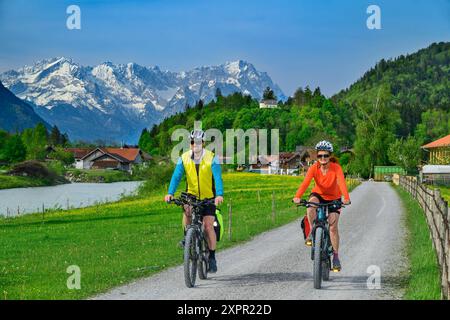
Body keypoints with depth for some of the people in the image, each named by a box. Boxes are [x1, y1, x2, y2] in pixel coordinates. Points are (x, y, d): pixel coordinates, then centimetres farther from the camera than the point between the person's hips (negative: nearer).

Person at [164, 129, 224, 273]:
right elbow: (176, 176, -18)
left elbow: (217, 177, -25)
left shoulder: (212, 158, -15)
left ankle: (212, 257, 4)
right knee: (187, 210, -30)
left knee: (208, 226, -9)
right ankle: (187, 237, -6)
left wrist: (219, 195, -42)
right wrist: (170, 193, -33)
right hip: (192, 195, 2)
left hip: (208, 197, -2)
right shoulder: (184, 158, -9)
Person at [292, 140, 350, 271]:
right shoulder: (314, 168, -22)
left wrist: (346, 198, -57)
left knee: (333, 227, -9)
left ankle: (335, 256, 5)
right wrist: (297, 197, -52)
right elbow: (305, 182, -35)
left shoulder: (336, 168, -25)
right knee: (311, 205, -35)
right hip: (318, 194, 1)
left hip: (333, 198, -1)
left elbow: (342, 183, -39)